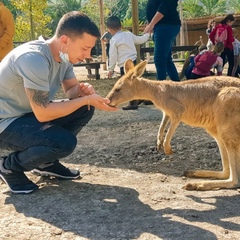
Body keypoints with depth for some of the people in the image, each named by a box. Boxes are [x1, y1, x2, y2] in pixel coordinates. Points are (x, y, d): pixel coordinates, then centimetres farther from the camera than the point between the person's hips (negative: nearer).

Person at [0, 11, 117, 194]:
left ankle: (47, 162, 12)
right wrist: (86, 99, -24)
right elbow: (42, 113, -29)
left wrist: (82, 91, -16)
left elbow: (71, 89, 9)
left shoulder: (64, 55, -4)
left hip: (30, 113, 9)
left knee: (85, 110, 0)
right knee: (65, 143, -27)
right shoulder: (34, 59, -31)